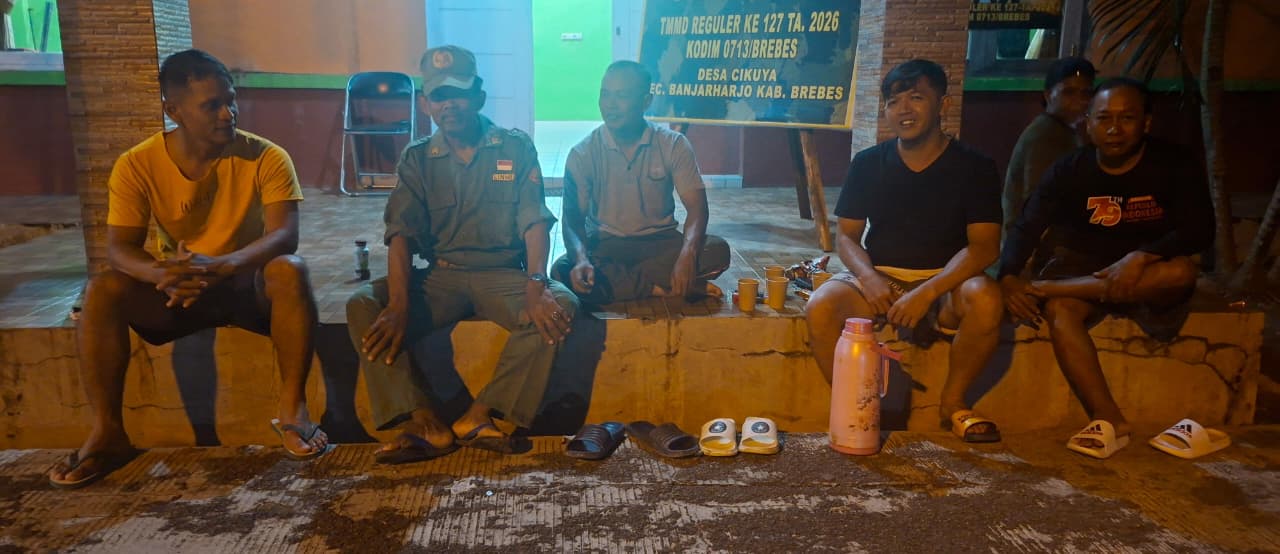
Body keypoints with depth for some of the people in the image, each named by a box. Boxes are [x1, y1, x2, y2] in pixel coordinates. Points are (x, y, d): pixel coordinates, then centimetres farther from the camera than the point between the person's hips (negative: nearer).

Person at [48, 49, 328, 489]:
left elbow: (284, 235, -26)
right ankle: (107, 432, -16)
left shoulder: (266, 157, -15)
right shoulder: (137, 165, -10)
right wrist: (161, 273, -38)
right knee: (101, 291, -25)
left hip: (250, 284, -2)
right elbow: (119, 248, -14)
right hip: (176, 292, 2)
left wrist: (221, 265, -45)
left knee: (290, 270, -34)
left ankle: (292, 408, -27)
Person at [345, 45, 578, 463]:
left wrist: (536, 285, -26)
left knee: (560, 306, -31)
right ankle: (426, 423, -25)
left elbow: (534, 222, -7)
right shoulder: (417, 159, 8)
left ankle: (478, 417, -25)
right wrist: (399, 305, -20)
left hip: (504, 274, -1)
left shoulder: (516, 148, 4)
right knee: (362, 306, -22)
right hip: (441, 276, 2)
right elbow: (401, 235, -3)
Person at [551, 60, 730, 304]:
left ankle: (614, 281, -22)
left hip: (660, 242, 1)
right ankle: (659, 287, -23)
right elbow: (573, 218, -10)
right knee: (563, 272, -32)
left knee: (717, 250, -28)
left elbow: (696, 206, -12)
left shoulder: (674, 145, -5)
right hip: (605, 245, 0)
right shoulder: (582, 154, -6)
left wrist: (688, 253, -33)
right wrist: (582, 260, -33)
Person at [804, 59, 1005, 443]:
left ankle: (953, 402, -8)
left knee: (986, 299, -33)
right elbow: (846, 236, 4)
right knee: (820, 307, -29)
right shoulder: (868, 164, 4)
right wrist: (868, 278, -18)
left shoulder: (974, 167, -2)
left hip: (943, 282, -1)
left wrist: (926, 293, -25)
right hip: (877, 279, 1)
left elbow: (984, 245, -11)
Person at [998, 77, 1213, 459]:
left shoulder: (1173, 166, -7)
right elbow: (1026, 228, -9)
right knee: (1059, 310, -32)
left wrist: (1140, 258, -34)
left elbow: (1199, 230, -16)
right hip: (1084, 275, 1)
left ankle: (1050, 286, -27)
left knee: (1182, 271, -34)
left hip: (1147, 282, 0)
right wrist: (1008, 276, -29)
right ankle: (1110, 422, -33)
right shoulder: (1069, 171, -3)